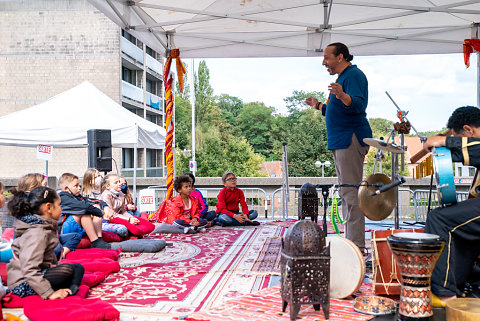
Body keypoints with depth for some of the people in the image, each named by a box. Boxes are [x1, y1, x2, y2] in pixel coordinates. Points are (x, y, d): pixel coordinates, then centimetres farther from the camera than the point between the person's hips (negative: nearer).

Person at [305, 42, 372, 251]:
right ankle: (351, 241, 20)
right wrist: (318, 106, 35)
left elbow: (357, 104, -26)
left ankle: (357, 244, -9)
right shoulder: (343, 77, 23)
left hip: (351, 140, -11)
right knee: (346, 192, 13)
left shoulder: (353, 75, -9)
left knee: (351, 192, -12)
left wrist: (342, 96, -43)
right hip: (341, 141, 11)